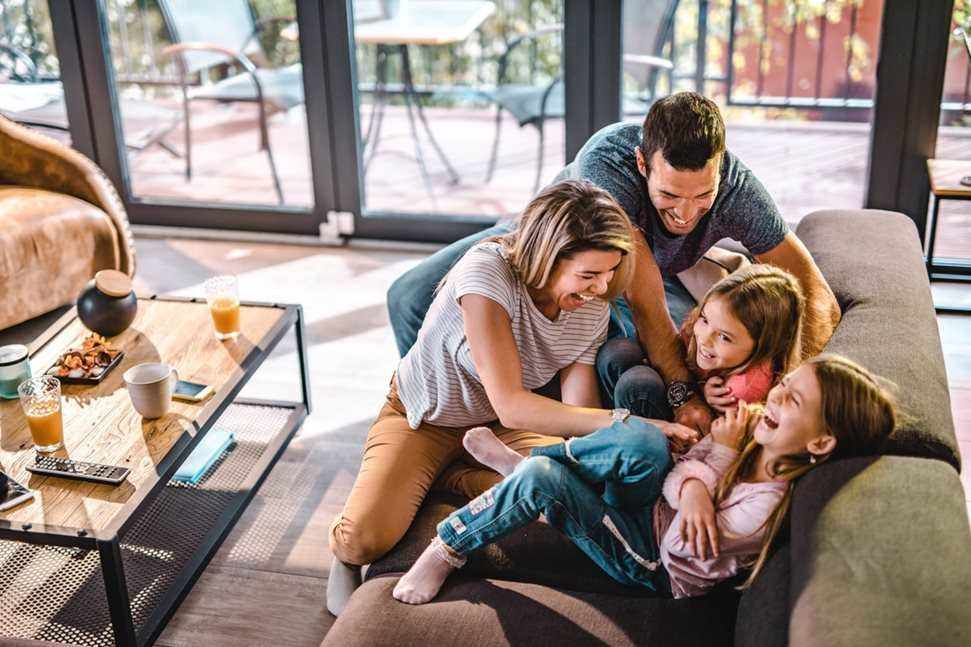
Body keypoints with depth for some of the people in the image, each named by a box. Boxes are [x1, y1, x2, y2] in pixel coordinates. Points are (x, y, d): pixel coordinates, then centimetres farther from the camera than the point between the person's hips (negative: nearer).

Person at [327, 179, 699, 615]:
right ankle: (346, 553, 12)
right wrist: (627, 422, -44)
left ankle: (453, 478, 1)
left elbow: (578, 415, -16)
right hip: (423, 418, -5)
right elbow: (511, 407, -40)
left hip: (495, 426, 5)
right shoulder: (487, 273, -34)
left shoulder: (594, 311, -15)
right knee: (366, 540, -28)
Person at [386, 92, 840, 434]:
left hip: (654, 273, 1)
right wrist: (684, 393, -52)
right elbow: (643, 299, -45)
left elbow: (820, 301, -31)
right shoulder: (605, 162, -43)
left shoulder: (738, 190, -34)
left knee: (625, 363, -35)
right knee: (412, 298, -12)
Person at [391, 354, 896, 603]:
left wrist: (720, 454, -22)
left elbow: (679, 545, -21)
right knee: (644, 444, -27)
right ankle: (527, 465, -3)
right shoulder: (758, 439, -9)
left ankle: (450, 545, 0)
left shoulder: (765, 507, -30)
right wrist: (692, 484, -28)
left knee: (541, 480, -25)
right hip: (655, 506, 6)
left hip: (650, 561, -6)